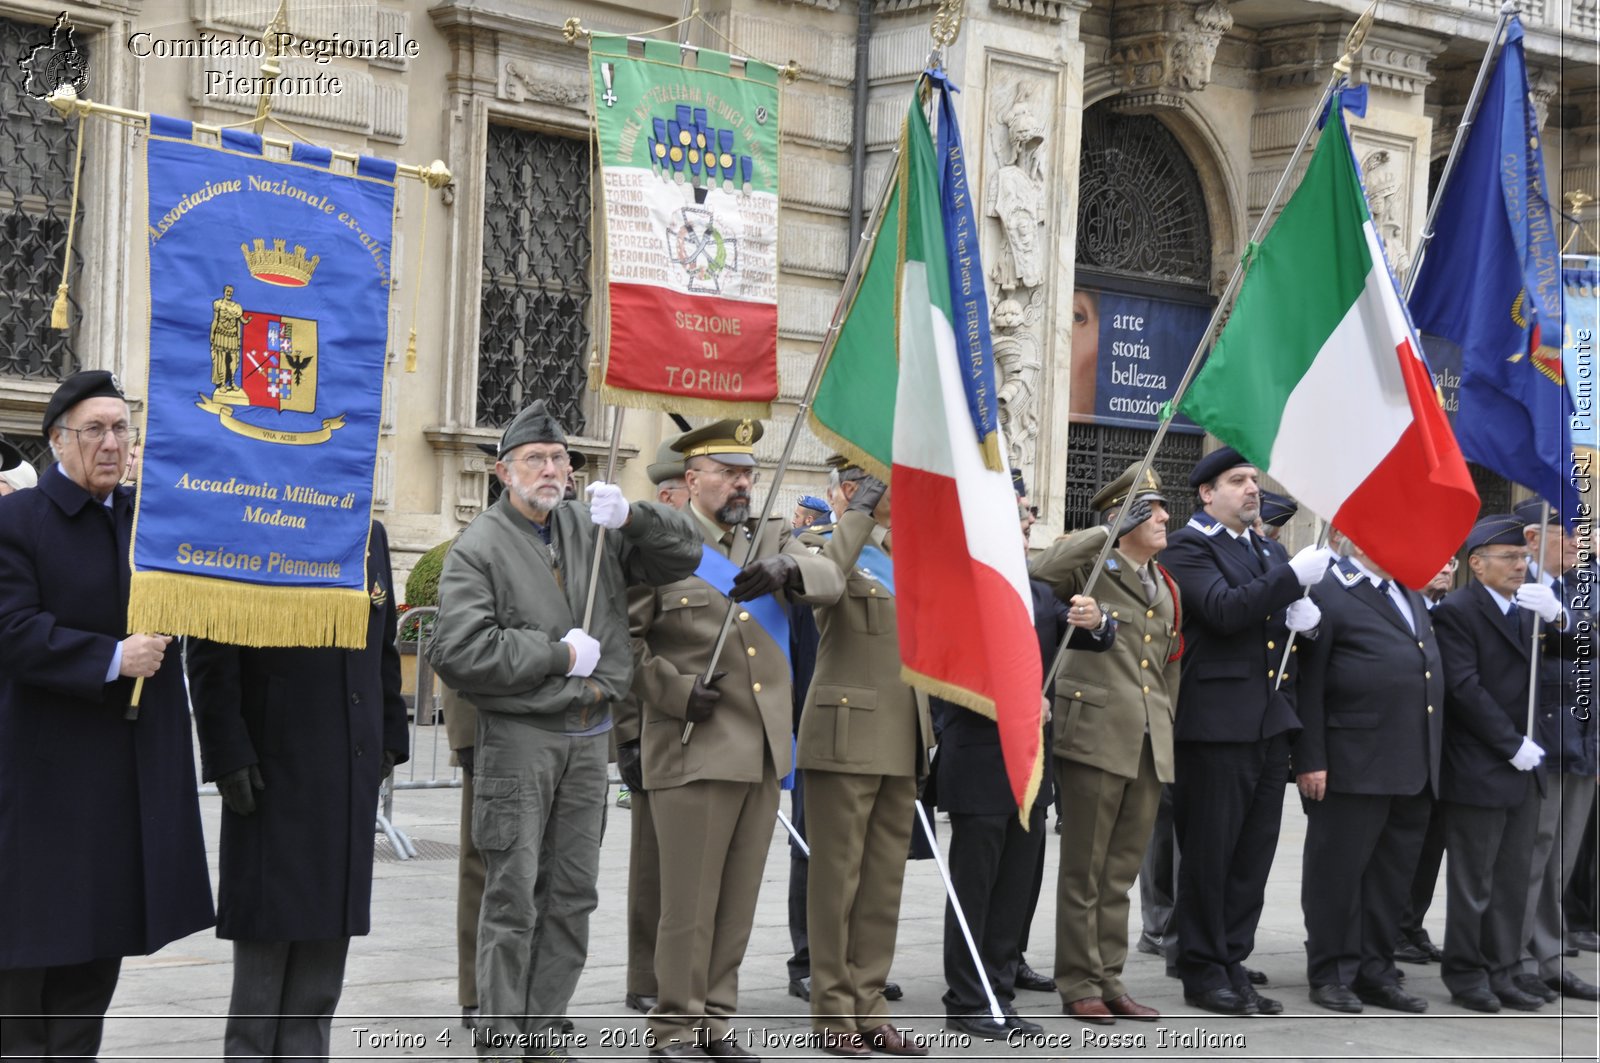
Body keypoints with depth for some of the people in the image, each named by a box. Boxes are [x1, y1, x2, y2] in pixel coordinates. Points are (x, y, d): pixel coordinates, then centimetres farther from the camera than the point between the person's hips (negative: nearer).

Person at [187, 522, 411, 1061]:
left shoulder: (370, 536, 12)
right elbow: (210, 658, -11)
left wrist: (390, 739, 13)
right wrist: (229, 755, -15)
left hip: (353, 773, 6)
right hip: (274, 770, -6)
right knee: (267, 930, 1)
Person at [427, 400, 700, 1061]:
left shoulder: (592, 529, 9)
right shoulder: (479, 548, -7)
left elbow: (682, 557, 10)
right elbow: (459, 653, -16)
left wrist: (634, 517, -8)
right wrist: (559, 654, -13)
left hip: (589, 737, 5)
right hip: (518, 738, -5)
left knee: (572, 895, 9)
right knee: (514, 899, -4)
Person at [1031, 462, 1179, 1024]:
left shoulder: (1166, 587, 20)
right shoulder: (1090, 565, -3)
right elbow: (1043, 572, -26)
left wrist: (1165, 732, 17)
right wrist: (1110, 531, -20)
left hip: (1150, 745, 7)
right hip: (1095, 735, -6)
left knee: (1120, 872, 11)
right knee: (1083, 868, 0)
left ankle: (1109, 979, 18)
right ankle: (1079, 985, 7)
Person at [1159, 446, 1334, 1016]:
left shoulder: (1271, 551, 19)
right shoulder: (1187, 547, -6)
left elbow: (1279, 617, 21)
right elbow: (1224, 610, -20)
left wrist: (1301, 616, -2)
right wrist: (1293, 577, -25)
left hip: (1270, 722, 7)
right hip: (1216, 722, -7)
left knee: (1253, 853, 11)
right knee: (1209, 853, 1)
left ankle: (1232, 963, 19)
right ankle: (1202, 971, 10)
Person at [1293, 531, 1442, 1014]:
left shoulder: (1411, 596, 19)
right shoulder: (1327, 596, -8)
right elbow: (1308, 684, -11)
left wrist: (1431, 759, 16)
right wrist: (1310, 759, -16)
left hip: (1415, 770, 8)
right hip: (1354, 769, -8)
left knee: (1392, 875, 12)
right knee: (1339, 872, 1)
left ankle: (1375, 972, 21)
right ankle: (1332, 975, 11)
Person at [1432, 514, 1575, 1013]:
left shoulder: (1529, 607, 12)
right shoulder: (1456, 611, -11)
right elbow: (1465, 689, -17)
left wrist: (1556, 617, -12)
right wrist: (1513, 745, -16)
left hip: (1521, 768, 7)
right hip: (1478, 772, -7)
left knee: (1512, 878, 11)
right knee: (1473, 882, 1)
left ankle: (1501, 974, 18)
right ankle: (1466, 976, 11)